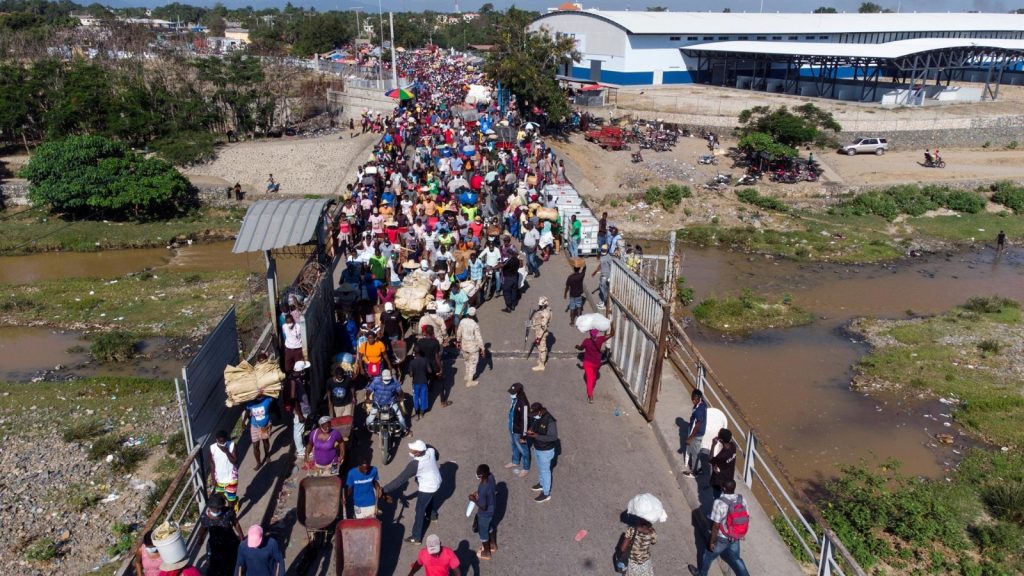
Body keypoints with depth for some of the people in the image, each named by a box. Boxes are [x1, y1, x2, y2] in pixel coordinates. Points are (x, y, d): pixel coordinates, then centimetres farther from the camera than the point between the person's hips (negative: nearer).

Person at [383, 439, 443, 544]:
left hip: (427, 488, -8)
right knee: (428, 499, 35)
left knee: (419, 511, 8)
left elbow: (401, 479, -34)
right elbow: (436, 456, 7)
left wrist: (385, 490, -31)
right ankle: (432, 514, 62)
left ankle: (416, 537, 19)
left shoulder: (415, 464, -37)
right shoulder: (431, 450, -20)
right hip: (436, 482, 8)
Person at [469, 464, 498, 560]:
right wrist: (479, 493, 1)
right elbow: (495, 491, 2)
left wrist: (474, 499, -16)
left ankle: (486, 553, 44)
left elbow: (483, 507, -30)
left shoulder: (483, 489, -41)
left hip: (485, 514, -7)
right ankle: (492, 545, 56)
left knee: (483, 533, 20)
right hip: (492, 509, 7)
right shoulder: (491, 476, -18)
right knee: (490, 527, 32)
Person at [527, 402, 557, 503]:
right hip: (537, 448, 8)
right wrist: (531, 430, -12)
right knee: (540, 467, 27)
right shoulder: (536, 416, -10)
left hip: (545, 450, -7)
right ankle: (542, 484, 51)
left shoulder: (550, 420, -34)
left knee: (545, 470, 10)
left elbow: (553, 437, -29)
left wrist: (537, 436, -34)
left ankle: (546, 493, 28)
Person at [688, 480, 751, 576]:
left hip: (721, 538, -4)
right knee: (735, 558, 26)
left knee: (708, 556, 21)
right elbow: (746, 518, 2)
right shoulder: (741, 499, -11)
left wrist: (712, 541, -11)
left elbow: (716, 525, -24)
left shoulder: (719, 503, -29)